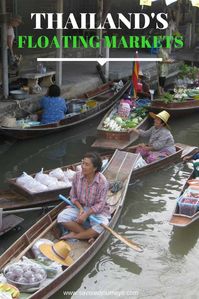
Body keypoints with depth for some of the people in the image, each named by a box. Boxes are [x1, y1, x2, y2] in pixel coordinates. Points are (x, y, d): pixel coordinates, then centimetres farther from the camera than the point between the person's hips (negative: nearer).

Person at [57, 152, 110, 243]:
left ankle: (74, 235, -14)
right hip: (80, 207, 3)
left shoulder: (102, 182, -22)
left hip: (97, 211, -3)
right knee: (61, 217, -20)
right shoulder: (77, 176, -11)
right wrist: (80, 208, -17)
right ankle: (89, 234, -16)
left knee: (102, 226, -33)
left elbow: (100, 204, -18)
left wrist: (86, 214, -26)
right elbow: (73, 196, -1)